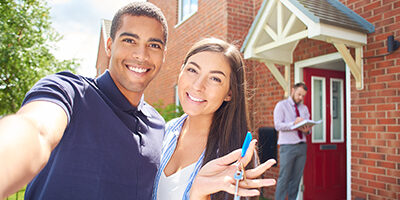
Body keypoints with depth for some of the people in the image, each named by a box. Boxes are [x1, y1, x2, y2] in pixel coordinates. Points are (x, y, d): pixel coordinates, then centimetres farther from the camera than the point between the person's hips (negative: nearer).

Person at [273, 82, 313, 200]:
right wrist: (294, 123, -24)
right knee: (284, 178, -5)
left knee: (296, 178, 6)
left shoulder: (304, 108, 17)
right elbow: (278, 125, -10)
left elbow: (308, 127, 13)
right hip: (287, 146, -5)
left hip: (302, 146, 5)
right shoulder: (281, 105, 1)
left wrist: (307, 129, -11)